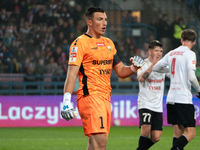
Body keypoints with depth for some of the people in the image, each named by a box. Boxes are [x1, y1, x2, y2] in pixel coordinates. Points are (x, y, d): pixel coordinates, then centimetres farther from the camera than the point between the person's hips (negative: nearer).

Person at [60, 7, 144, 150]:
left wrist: (134, 67, 1)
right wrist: (66, 102, -20)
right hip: (90, 96, -8)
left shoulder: (108, 43, 19)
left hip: (105, 98, 8)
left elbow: (121, 71, 23)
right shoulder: (80, 43, -5)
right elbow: (72, 74, -11)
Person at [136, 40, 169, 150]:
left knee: (156, 138, 0)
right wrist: (153, 64, -28)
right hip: (145, 104, -5)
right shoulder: (144, 64, -5)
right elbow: (141, 78, -24)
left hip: (158, 106, 5)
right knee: (146, 129, -26)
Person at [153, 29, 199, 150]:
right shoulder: (190, 54, -7)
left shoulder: (171, 54, 12)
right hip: (184, 99, -7)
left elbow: (155, 68, 21)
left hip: (171, 98, 7)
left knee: (178, 133, 10)